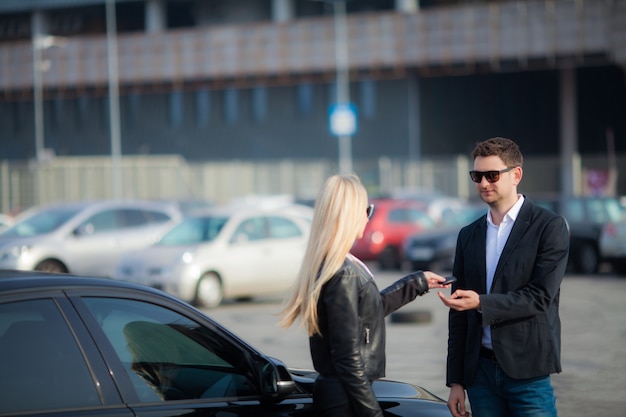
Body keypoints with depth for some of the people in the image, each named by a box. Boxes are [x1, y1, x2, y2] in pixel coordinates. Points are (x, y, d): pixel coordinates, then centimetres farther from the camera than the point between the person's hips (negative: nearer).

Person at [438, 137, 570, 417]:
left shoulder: (549, 227, -3)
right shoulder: (469, 236, 12)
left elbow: (540, 297, -11)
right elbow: (459, 314, 13)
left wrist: (481, 303, -24)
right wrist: (455, 381, 9)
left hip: (527, 372, -5)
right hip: (480, 370, 5)